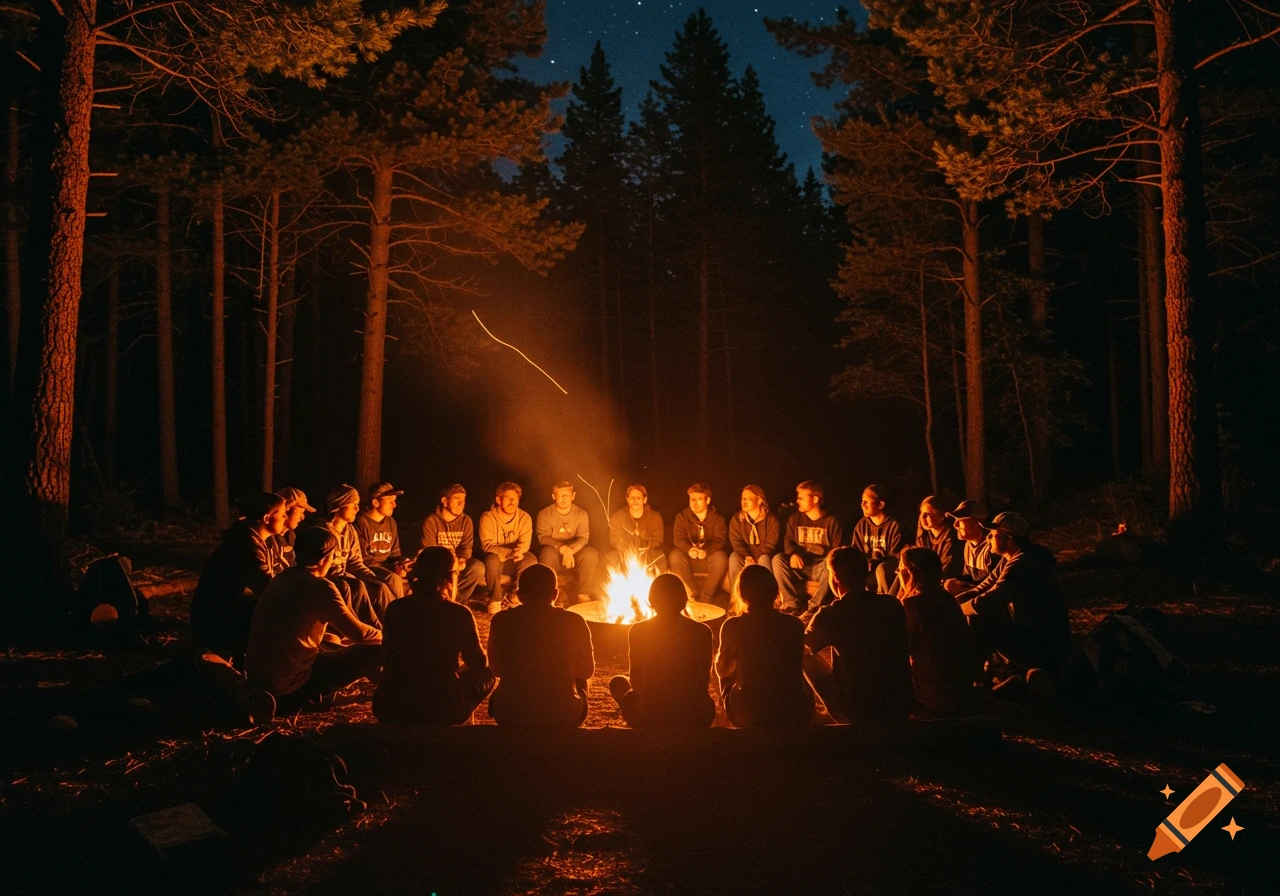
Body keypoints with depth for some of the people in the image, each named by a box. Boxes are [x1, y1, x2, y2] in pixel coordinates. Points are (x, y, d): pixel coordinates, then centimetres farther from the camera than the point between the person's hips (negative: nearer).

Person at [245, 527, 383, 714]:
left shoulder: (280, 579, 7)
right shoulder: (319, 586, -17)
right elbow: (359, 634, -12)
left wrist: (337, 637, 32)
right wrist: (386, 636, 9)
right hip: (290, 687, -9)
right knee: (377, 651, -6)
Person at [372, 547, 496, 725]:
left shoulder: (395, 608, -1)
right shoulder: (459, 614, -11)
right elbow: (478, 664, 3)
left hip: (391, 707, 4)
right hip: (442, 709, -3)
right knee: (486, 674, 24)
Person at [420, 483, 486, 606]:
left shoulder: (466, 521, 2)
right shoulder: (430, 522, -9)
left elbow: (467, 547, -4)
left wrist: (462, 560, -28)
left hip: (458, 564, 3)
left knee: (478, 567, -27)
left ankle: (455, 598, -10)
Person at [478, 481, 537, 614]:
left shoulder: (524, 518, -6)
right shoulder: (487, 517, -13)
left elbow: (524, 544, -15)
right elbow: (487, 545, -20)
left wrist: (514, 554, -37)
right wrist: (511, 553, -33)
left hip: (514, 563, 2)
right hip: (496, 560, -2)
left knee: (531, 559, -29)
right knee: (491, 560, -36)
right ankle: (495, 600, -17)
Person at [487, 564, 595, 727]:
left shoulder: (502, 620, -8)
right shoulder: (574, 622, -9)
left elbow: (497, 669, 6)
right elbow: (587, 671, 4)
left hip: (511, 714, 1)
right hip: (563, 715, 0)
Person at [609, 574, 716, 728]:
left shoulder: (638, 631, -8)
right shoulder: (702, 632, -6)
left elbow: (636, 682, 0)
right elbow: (704, 680, 3)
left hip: (650, 717, -2)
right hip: (695, 717, 2)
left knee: (618, 682, 28)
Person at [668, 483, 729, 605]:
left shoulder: (717, 518, 2)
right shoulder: (682, 516, 4)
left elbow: (719, 540, -10)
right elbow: (678, 539, -7)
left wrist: (706, 551, -33)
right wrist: (689, 549, -30)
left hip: (709, 559, -1)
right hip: (689, 558, 1)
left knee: (720, 558, -33)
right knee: (675, 556, -29)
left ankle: (706, 596, -24)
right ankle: (694, 592, -23)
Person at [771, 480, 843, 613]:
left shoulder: (831, 521, 1)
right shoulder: (795, 519, 12)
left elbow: (837, 549, -3)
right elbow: (788, 541, 8)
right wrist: (793, 554, -15)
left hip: (821, 567, -3)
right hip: (800, 567, 3)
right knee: (778, 559, -24)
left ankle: (815, 606, -28)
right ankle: (792, 603, -27)